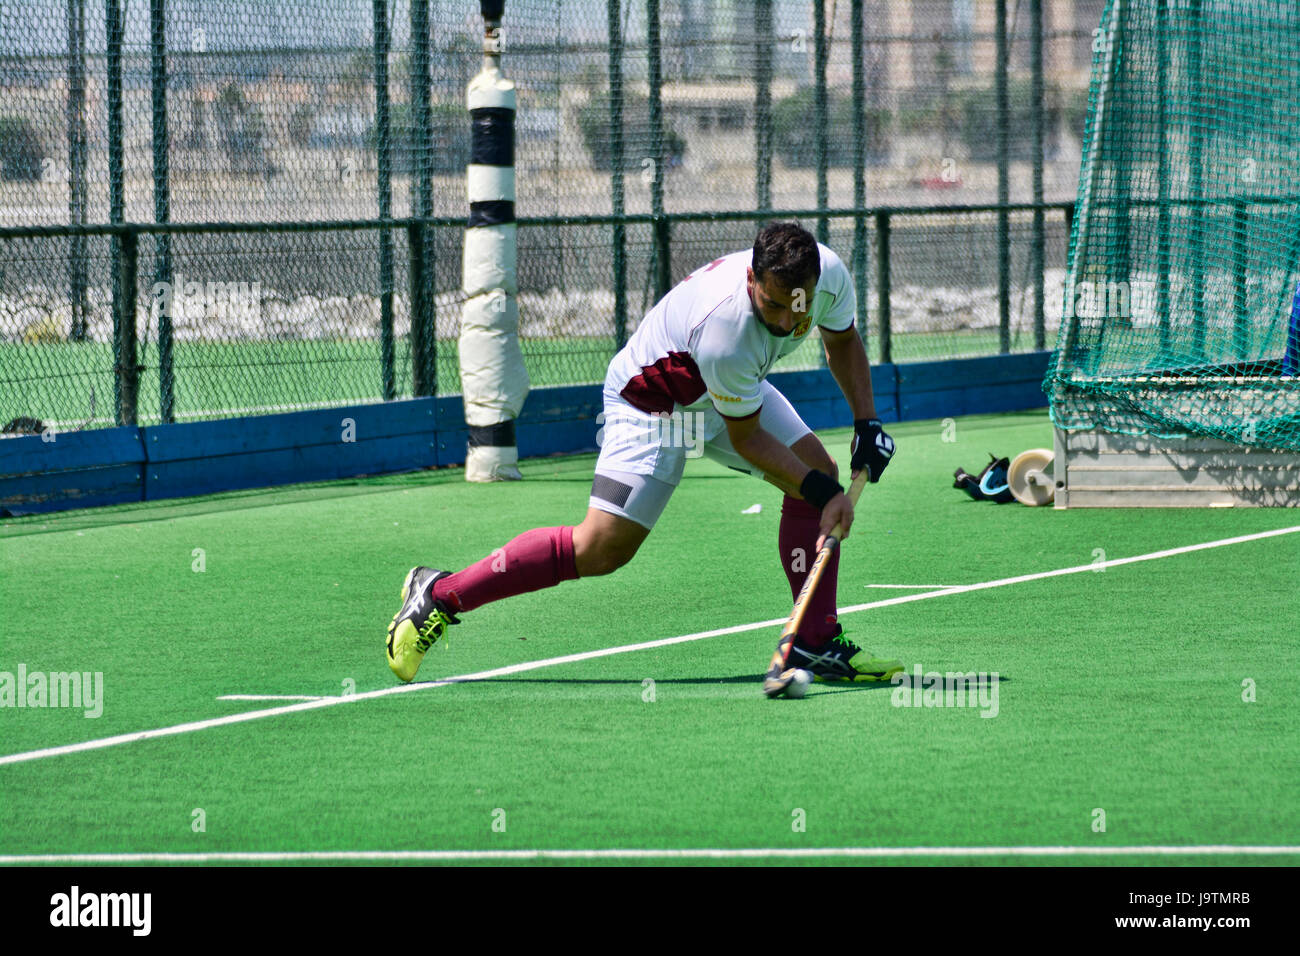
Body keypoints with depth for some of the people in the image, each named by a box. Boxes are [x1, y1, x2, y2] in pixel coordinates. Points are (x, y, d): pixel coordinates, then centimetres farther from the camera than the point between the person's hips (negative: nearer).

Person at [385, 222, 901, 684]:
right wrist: (822, 492, -29)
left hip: (736, 389, 8)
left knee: (819, 471, -6)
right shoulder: (724, 327, -42)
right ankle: (440, 594, -7)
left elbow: (843, 341, 5)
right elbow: (746, 438, -26)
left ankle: (815, 644, 5)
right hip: (652, 401, -8)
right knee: (602, 548, -17)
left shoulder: (830, 273, -22)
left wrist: (867, 422, -3)